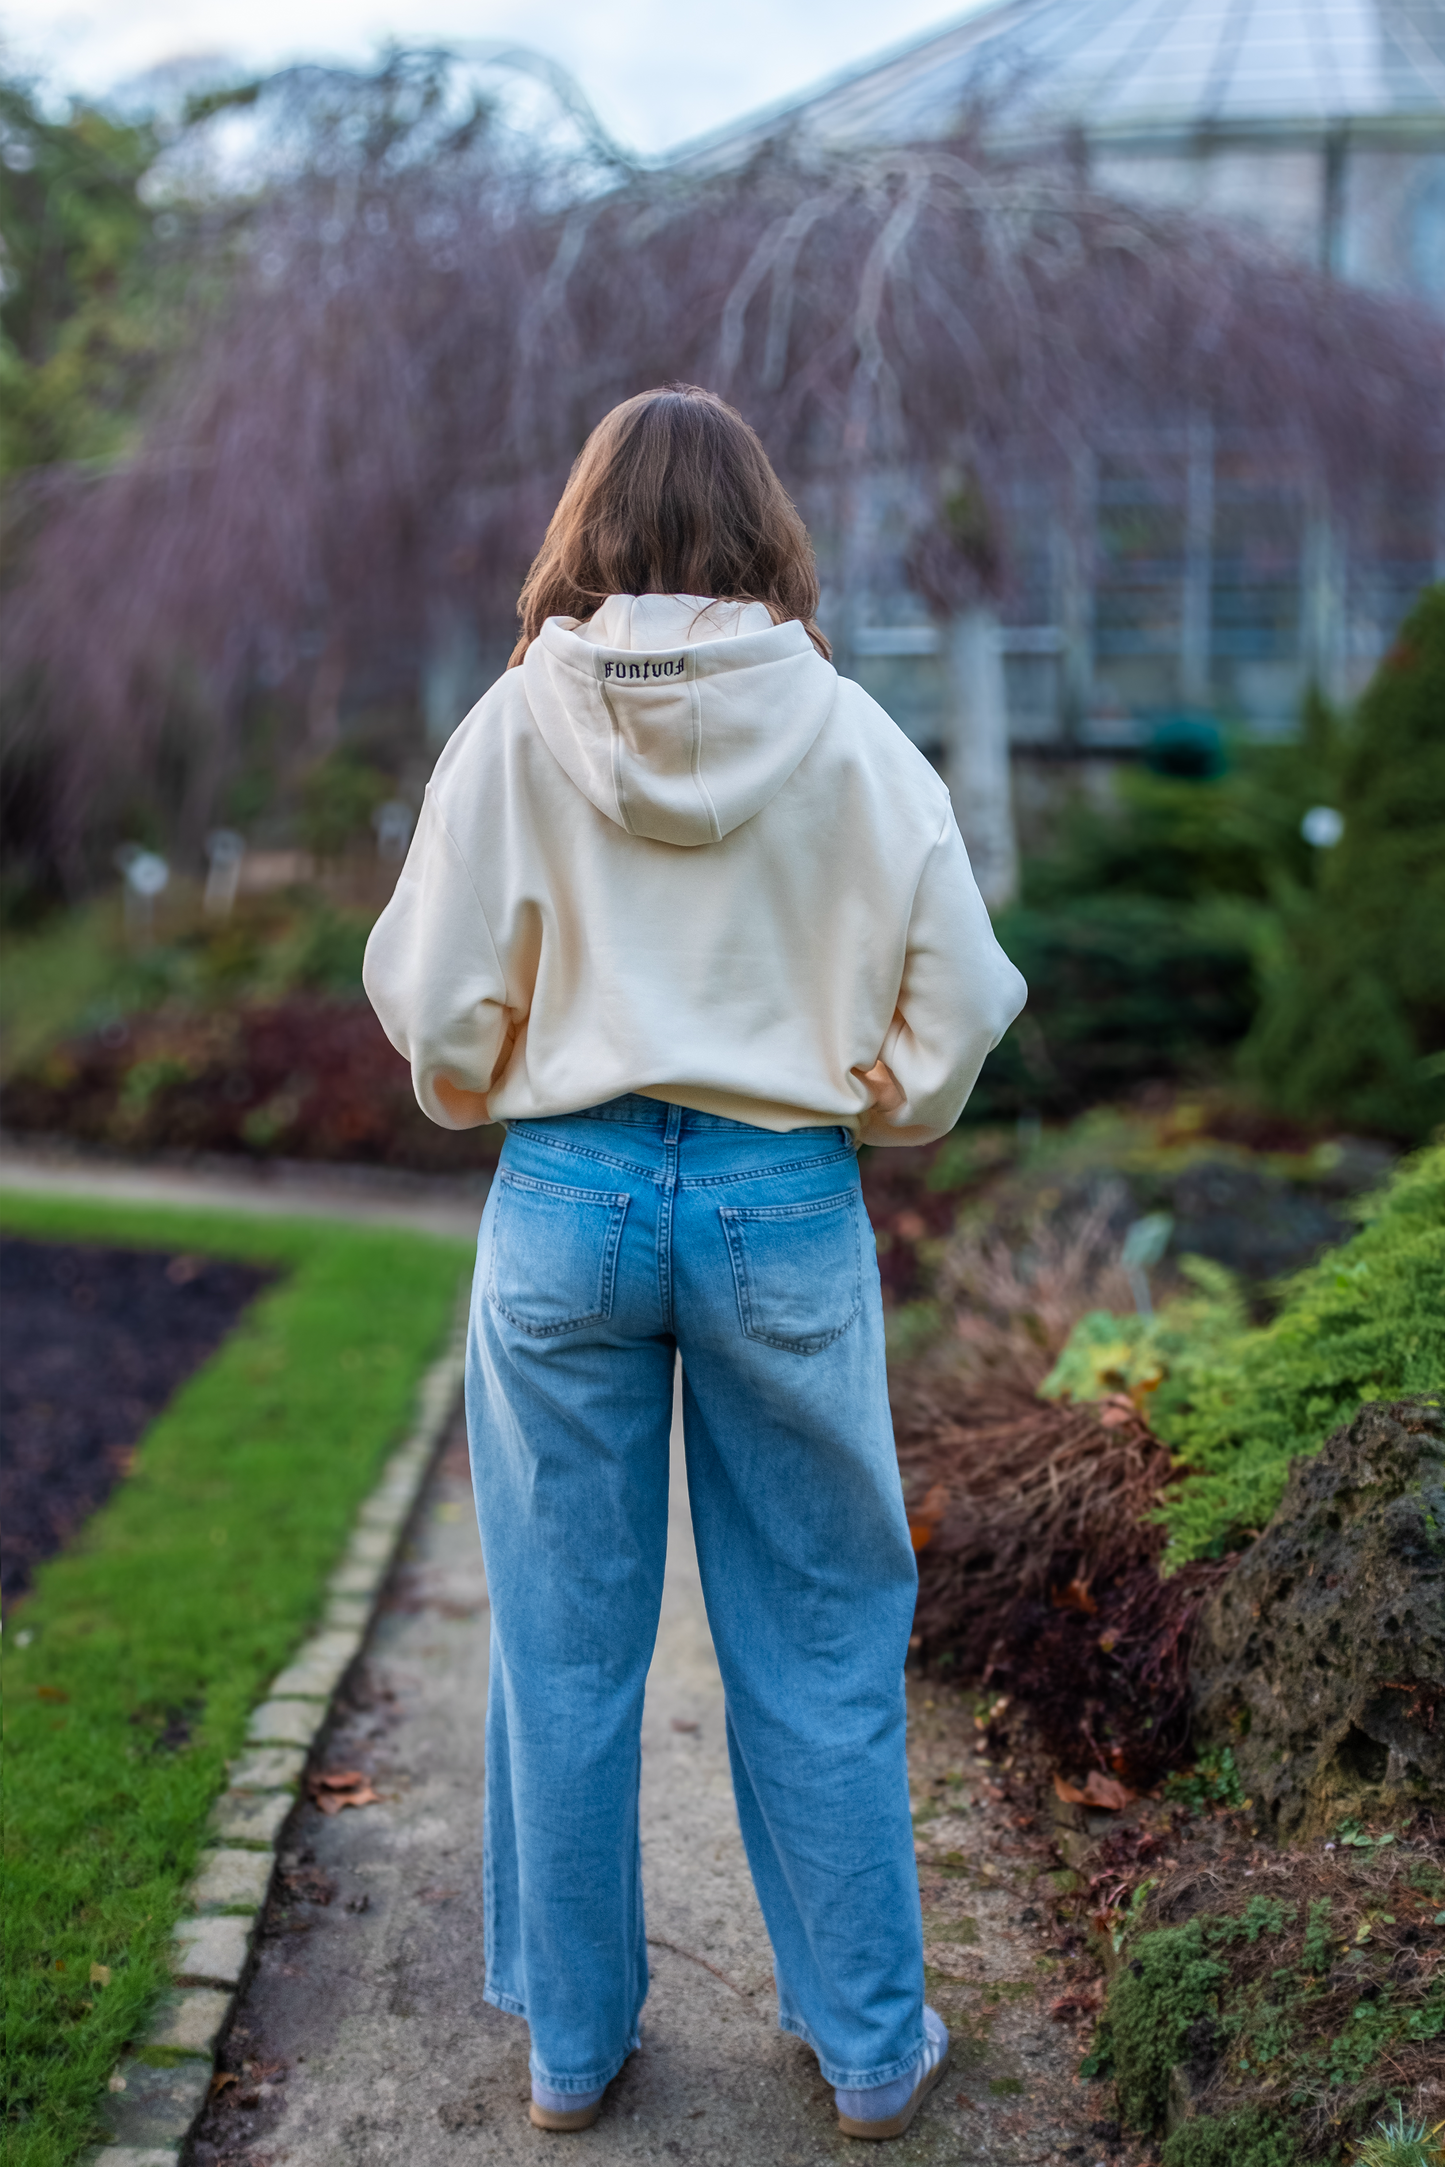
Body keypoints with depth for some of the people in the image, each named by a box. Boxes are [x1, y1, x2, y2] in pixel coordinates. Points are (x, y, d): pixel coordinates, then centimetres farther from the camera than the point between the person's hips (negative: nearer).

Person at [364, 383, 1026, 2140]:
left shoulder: (519, 723, -4)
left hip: (566, 1200, 1)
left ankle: (569, 2040, 30)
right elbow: (962, 992, -4)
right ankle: (871, 2044, 28)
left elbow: (430, 996, -2)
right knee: (818, 1648, 13)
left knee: (564, 1645, 14)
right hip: (786, 1205, 0)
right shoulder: (845, 732, -5)